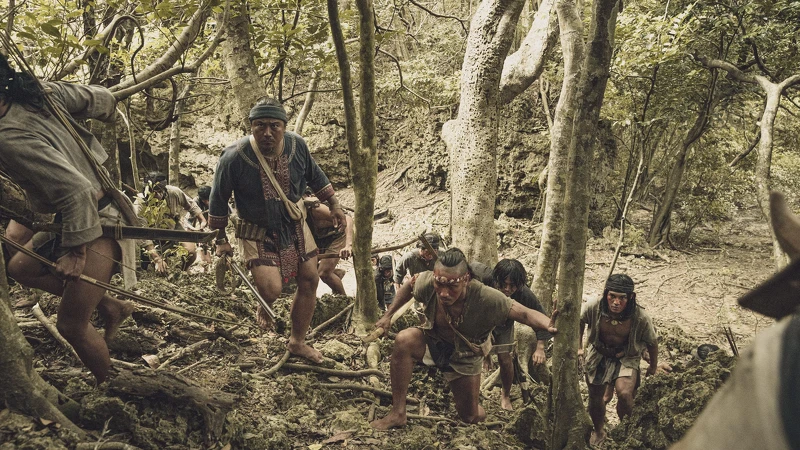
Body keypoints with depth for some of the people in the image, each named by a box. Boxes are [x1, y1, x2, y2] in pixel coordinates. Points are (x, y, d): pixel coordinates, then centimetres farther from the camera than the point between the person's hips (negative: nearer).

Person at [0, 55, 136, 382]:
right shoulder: (41, 92, -8)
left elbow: (76, 190, -32)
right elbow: (102, 98, 2)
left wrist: (76, 248, -21)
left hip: (96, 224, -10)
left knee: (71, 326, 1)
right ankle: (110, 307, 27)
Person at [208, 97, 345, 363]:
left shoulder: (297, 146, -14)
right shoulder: (234, 158, -25)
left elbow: (314, 176, 8)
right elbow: (218, 200, -10)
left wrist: (333, 204, 13)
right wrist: (220, 239, -4)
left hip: (295, 226, 5)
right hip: (257, 233, -4)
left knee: (309, 282, 7)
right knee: (271, 289, -21)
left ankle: (297, 342, 27)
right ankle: (264, 307, 20)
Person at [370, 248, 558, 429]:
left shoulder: (486, 298, -38)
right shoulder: (427, 283, -30)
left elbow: (525, 313, -38)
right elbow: (409, 285, -5)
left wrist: (549, 325, -59)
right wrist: (388, 315, -2)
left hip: (465, 355, -1)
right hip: (433, 340, 1)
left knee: (470, 417, 5)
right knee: (403, 341, -33)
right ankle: (398, 414, -21)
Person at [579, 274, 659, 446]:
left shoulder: (640, 318, -29)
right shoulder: (593, 308, -26)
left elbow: (652, 342, -9)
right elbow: (579, 321, -1)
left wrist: (653, 367, 6)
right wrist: (578, 347, -1)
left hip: (626, 358, -2)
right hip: (598, 355, 2)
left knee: (625, 394, -25)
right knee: (595, 397, 13)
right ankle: (598, 432, 44)